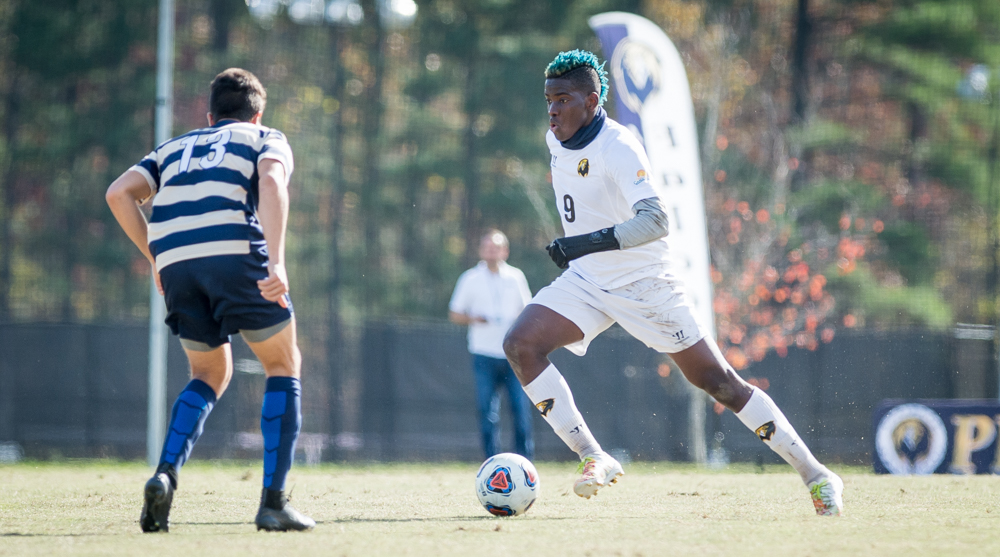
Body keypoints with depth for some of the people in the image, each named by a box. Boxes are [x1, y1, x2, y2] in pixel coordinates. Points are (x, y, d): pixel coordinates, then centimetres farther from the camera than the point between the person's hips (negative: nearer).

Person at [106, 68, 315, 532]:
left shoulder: (174, 147, 33)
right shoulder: (266, 139, 23)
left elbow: (120, 193, 15)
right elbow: (271, 182, -2)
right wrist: (276, 263, -13)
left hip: (174, 263, 4)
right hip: (235, 251, -4)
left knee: (210, 374, 24)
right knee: (283, 366, 14)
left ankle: (165, 476, 0)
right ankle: (273, 501, 4)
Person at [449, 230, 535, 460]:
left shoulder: (516, 277, 10)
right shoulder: (471, 279, 5)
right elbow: (454, 314, 8)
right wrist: (473, 319, -12)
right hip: (485, 356, -1)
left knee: (522, 409, -8)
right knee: (488, 413, -6)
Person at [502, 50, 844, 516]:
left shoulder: (618, 147, -23)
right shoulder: (557, 140, 2)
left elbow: (654, 221, -35)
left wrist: (590, 242, -43)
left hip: (644, 284, -6)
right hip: (587, 282, 7)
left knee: (719, 382, -2)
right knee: (520, 346, -18)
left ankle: (816, 476, 8)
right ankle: (592, 457, -15)